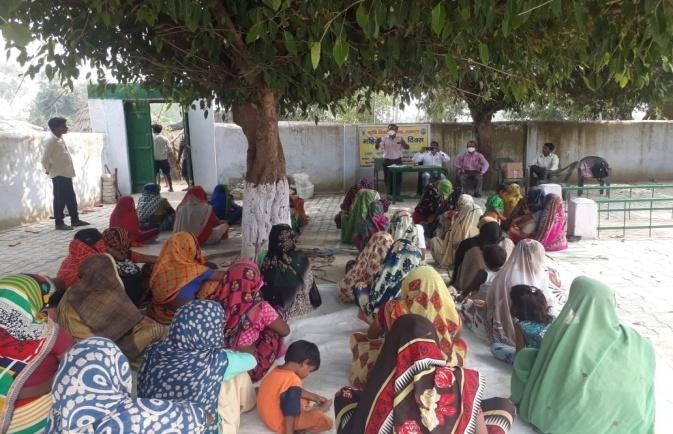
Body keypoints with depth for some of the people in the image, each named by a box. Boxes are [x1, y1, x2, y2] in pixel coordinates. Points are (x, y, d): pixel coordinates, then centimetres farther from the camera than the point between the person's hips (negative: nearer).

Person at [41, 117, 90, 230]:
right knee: (60, 199, -3)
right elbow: (45, 159, -19)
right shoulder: (51, 140, -17)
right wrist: (48, 170, -6)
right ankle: (59, 223, 4)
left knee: (71, 197, 14)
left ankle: (75, 220, 22)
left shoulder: (60, 138, 11)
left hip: (66, 173, 9)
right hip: (58, 175, -9)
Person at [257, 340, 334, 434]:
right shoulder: (293, 381, -29)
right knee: (327, 422, -9)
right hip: (280, 423, -9)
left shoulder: (278, 370, 0)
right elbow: (290, 414, -27)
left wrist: (315, 397, 23)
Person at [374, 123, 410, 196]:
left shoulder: (400, 138, 2)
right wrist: (377, 142, -30)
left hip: (397, 161, 1)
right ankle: (389, 194, 15)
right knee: (388, 179, 3)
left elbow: (407, 147, -3)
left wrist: (403, 143, -25)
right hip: (387, 161, 0)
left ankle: (396, 195, 12)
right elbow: (377, 148, -7)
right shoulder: (384, 139, 0)